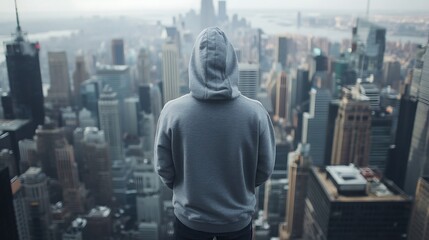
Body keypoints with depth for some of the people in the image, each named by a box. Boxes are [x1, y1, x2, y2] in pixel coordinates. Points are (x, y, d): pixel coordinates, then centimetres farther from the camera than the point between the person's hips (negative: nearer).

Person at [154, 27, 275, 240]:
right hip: (238, 218, 1)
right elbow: (265, 169, -8)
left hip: (189, 217, 0)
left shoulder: (173, 111, -20)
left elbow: (163, 169, -9)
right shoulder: (255, 112, -19)